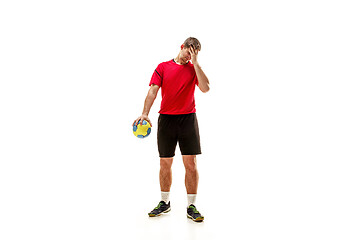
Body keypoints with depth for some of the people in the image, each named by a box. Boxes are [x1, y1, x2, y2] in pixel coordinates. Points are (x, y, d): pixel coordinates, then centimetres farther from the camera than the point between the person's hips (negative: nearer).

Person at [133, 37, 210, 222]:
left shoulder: (194, 69, 8)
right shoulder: (163, 67, 7)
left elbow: (205, 88, -9)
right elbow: (153, 91, -3)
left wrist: (195, 63, -8)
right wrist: (145, 113, -17)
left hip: (188, 118, 0)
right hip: (166, 118, 0)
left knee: (190, 163, -3)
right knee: (165, 163, 7)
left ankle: (191, 207, 7)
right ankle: (164, 203, 24)